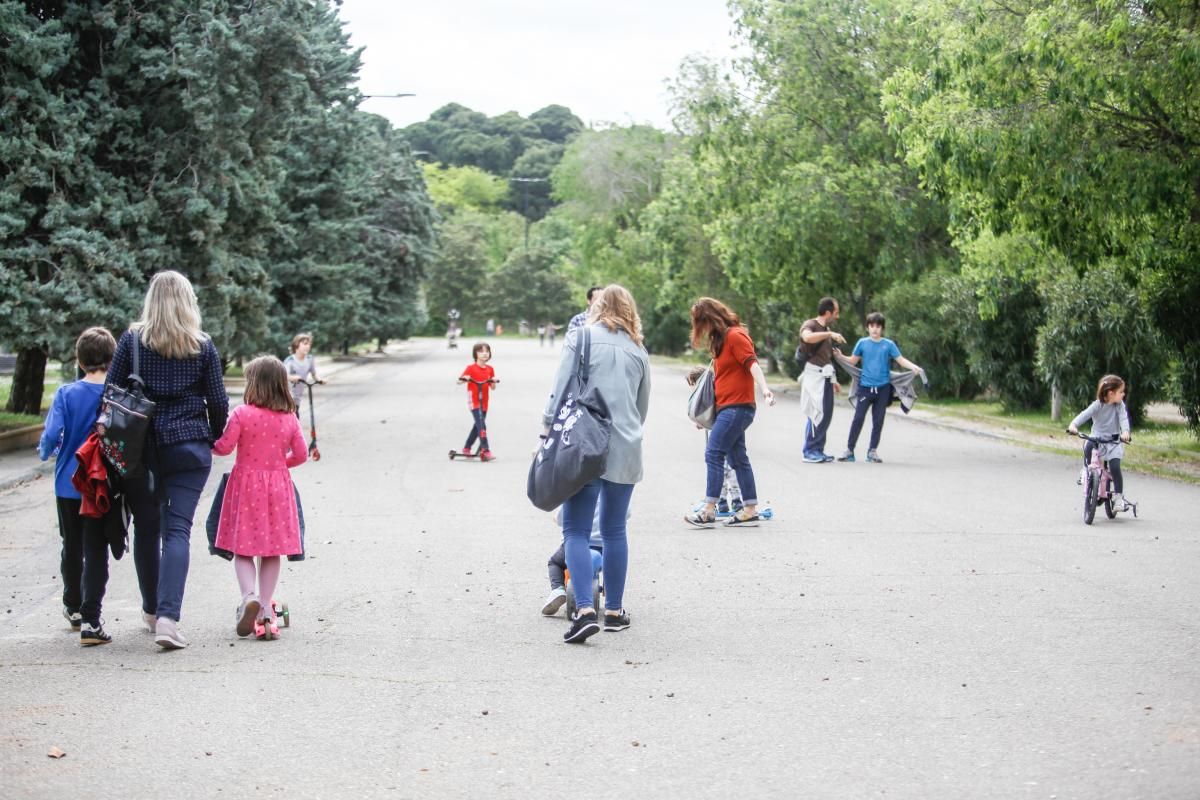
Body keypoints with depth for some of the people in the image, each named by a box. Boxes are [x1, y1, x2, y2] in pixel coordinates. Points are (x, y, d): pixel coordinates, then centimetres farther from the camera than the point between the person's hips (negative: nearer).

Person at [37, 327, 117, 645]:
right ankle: (90, 622, -7)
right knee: (96, 553, 1)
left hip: (69, 484, 1)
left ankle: (73, 608, 36)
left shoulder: (66, 394, -9)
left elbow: (51, 434, -15)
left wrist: (45, 452, 6)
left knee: (72, 549, 18)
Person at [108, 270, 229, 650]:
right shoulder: (203, 347, 0)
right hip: (189, 446, -1)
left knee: (146, 528, 15)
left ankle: (152, 608, 29)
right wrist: (216, 437, 21)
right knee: (177, 530, -4)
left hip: (140, 446, 1)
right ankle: (168, 617, -18)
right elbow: (218, 401, 3)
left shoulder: (132, 340, 0)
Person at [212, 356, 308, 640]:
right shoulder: (289, 419, 1)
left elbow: (224, 447, -10)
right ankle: (266, 610, 6)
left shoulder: (242, 414, -10)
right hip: (278, 483, 3)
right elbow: (301, 454, 6)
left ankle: (249, 596, -19)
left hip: (247, 482, -3)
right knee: (271, 551, 8)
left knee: (242, 549, 4)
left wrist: (210, 442, 11)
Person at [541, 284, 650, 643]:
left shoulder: (580, 337, 1)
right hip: (626, 451, 4)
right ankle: (614, 611, 19)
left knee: (576, 531, -3)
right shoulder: (637, 350, 14)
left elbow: (561, 390, -6)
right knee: (614, 531, 13)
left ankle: (584, 610, -17)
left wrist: (548, 431, -2)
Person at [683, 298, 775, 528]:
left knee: (714, 453, -13)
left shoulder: (735, 335, -10)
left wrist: (764, 389, -32)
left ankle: (709, 511, -15)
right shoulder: (721, 339, 18)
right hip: (728, 407, 10)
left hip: (737, 407, -10)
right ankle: (750, 510, 12)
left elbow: (752, 364, -21)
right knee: (738, 458, 10)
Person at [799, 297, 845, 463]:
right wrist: (830, 334, -28)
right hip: (814, 376, -8)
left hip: (826, 377, 8)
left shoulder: (826, 330, 21)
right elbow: (807, 337, -30)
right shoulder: (810, 324, -5)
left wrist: (834, 379, 24)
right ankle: (809, 451, -6)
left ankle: (818, 450, 13)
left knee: (826, 415, 7)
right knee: (817, 414, -11)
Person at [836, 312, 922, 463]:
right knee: (858, 418, -5)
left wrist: (914, 367, -18)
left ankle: (872, 451, 16)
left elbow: (901, 360, -1)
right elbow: (853, 361, 9)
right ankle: (849, 450, 2)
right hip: (865, 386, -1)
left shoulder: (888, 344, 2)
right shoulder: (862, 343, 3)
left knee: (878, 421, 6)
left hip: (883, 388, 1)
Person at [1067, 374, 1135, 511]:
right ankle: (1086, 470, -7)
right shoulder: (1097, 405, -10)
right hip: (1096, 438, 0)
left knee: (1115, 468, -17)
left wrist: (1125, 432, -42)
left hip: (1114, 440, 0)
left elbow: (1123, 419, -20)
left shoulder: (1120, 406, -6)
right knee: (1088, 447, -35)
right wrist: (1073, 424, -43)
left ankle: (1119, 497, -4)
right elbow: (1084, 414, -24)